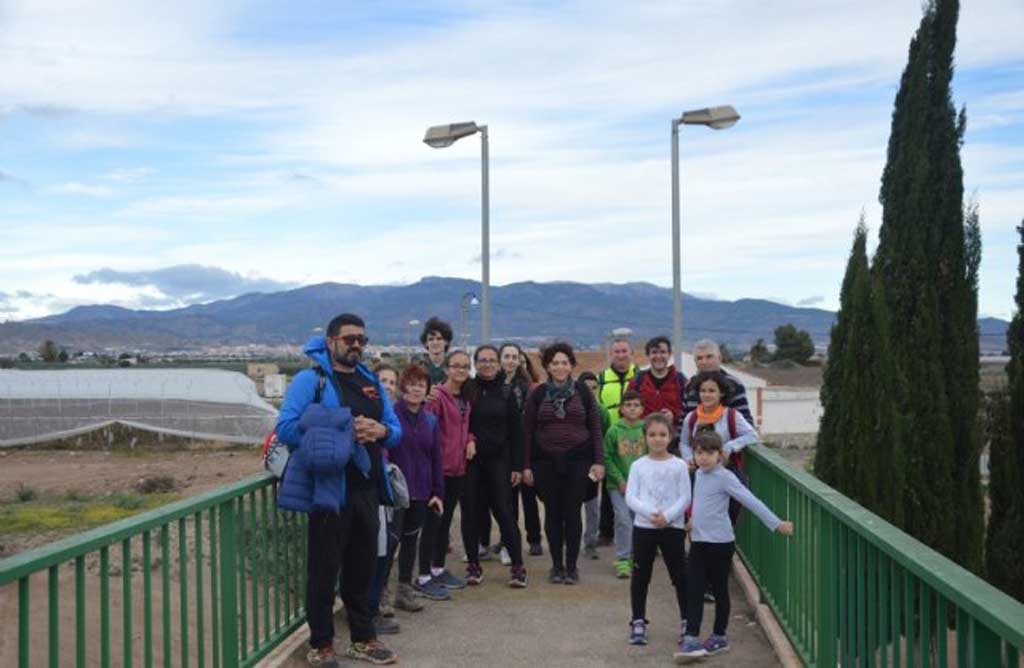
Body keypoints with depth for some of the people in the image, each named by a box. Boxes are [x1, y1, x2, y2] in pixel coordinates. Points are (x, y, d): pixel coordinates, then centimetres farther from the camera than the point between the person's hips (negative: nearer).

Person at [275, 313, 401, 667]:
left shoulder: (370, 382, 14)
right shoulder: (310, 379, -6)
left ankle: (363, 639, 29)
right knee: (324, 570, 3)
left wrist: (381, 431, -9)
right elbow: (286, 428, -16)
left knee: (362, 568, 16)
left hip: (367, 490, 6)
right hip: (330, 489, -6)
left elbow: (396, 430, 15)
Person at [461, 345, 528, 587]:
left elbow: (516, 431, 5)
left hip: (499, 460, 0)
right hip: (470, 460, 0)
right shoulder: (467, 391, 3)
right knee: (470, 512, 3)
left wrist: (517, 466, 0)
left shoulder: (506, 393, 5)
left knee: (504, 511, -4)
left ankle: (517, 565, 4)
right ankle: (473, 565, 15)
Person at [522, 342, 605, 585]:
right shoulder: (538, 394, 4)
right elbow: (528, 431, 5)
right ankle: (557, 565, 16)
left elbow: (595, 428, 4)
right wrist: (526, 466, 1)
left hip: (578, 460, -1)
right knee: (553, 513, 5)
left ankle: (571, 566, 12)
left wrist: (599, 461, -3)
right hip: (546, 462, 1)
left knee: (572, 513, 0)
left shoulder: (582, 391, 4)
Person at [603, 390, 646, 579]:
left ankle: (635, 557, 23)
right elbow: (607, 458, -4)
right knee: (623, 520, -8)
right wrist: (620, 480, -9)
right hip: (619, 485, -2)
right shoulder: (613, 431, -5)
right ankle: (622, 560, 0)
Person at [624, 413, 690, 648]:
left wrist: (667, 516, -17)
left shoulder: (678, 465, 0)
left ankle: (687, 621, 15)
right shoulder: (638, 465, 2)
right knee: (640, 575, 6)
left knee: (680, 575, 4)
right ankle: (638, 622, 17)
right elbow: (630, 498, -4)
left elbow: (685, 498, -3)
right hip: (643, 527, 1)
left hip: (673, 527, -1)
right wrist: (651, 513, -18)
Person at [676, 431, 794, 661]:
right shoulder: (699, 474, 8)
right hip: (698, 542, 6)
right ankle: (690, 638, 0)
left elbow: (751, 501, -17)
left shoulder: (725, 477, -13)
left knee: (719, 590, 7)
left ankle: (719, 637, 19)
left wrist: (776, 524, -20)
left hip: (720, 543, -6)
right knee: (693, 590, 0)